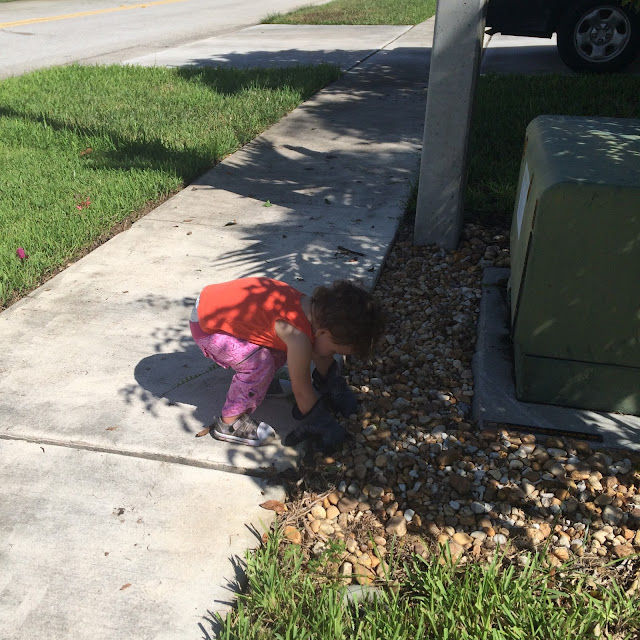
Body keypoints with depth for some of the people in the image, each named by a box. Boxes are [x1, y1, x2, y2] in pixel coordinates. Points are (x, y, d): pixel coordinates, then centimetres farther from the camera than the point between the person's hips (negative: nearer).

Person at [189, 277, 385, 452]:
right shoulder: (297, 335, -32)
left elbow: (322, 357, 12)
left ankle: (261, 382, 31)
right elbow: (301, 389, -19)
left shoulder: (315, 308, -7)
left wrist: (335, 389, 20)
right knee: (260, 363, -22)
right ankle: (229, 423, -4)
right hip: (206, 324, -9)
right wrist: (319, 426, -4)